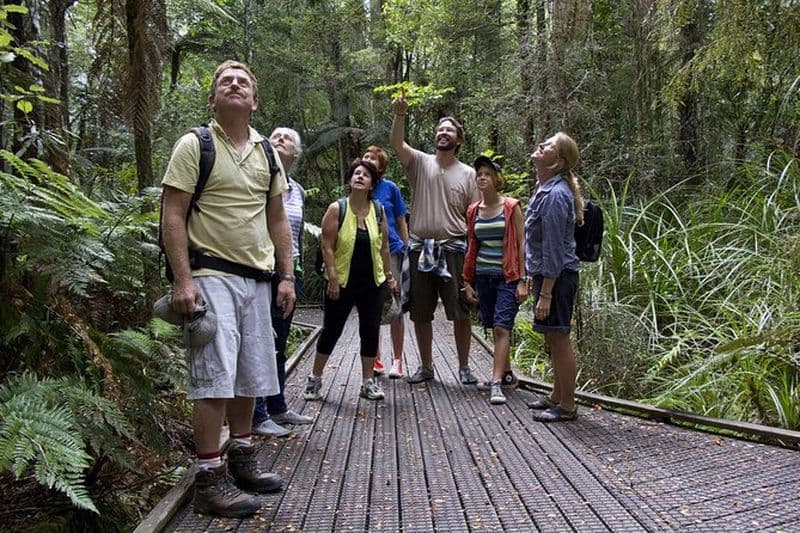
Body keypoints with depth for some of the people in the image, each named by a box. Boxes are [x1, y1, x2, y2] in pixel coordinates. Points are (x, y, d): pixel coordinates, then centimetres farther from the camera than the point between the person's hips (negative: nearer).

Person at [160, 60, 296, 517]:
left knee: (250, 375, 13)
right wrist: (183, 281, -17)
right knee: (216, 377, -9)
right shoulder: (195, 145, -4)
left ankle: (242, 459, 29)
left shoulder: (266, 153, 14)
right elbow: (173, 216, -9)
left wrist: (287, 276, 10)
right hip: (212, 274, -6)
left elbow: (277, 219, 17)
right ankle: (209, 480, 0)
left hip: (257, 277, 7)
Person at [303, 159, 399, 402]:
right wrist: (332, 278, -15)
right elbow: (327, 246, -9)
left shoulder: (378, 210, 4)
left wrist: (389, 276, 11)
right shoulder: (337, 209, -7)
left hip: (373, 283, 3)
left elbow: (384, 246, 11)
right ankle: (315, 379, 19)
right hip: (342, 283, -3)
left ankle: (368, 381, 17)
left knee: (370, 330, 6)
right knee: (331, 329, 4)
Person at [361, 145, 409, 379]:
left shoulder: (390, 188, 1)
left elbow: (401, 222, 6)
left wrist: (406, 250, 2)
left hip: (391, 252, -2)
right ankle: (376, 360, 19)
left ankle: (397, 360, 9)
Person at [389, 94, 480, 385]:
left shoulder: (468, 173, 6)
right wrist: (400, 114, -25)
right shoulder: (420, 162, 7)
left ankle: (464, 367, 16)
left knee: (460, 311, 2)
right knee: (420, 312, 9)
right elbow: (396, 143, -10)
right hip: (420, 247, 1)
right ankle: (426, 366, 23)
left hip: (453, 249, -1)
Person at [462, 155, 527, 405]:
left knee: (501, 328, -13)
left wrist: (522, 281, -11)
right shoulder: (473, 211, 9)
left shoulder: (511, 207, -4)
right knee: (496, 328, 10)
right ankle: (507, 374, 26)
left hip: (507, 277, -5)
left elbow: (522, 244, -6)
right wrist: (467, 282, 11)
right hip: (483, 276, 5)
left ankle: (496, 383, -14)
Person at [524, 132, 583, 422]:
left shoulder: (555, 195, -19)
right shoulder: (543, 188, 12)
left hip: (556, 277, -10)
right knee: (553, 339, 18)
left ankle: (567, 406, 10)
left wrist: (545, 293, -21)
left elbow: (554, 250, -22)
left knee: (558, 339, -1)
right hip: (546, 273, 10)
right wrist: (534, 276, 22)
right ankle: (557, 396, 31)